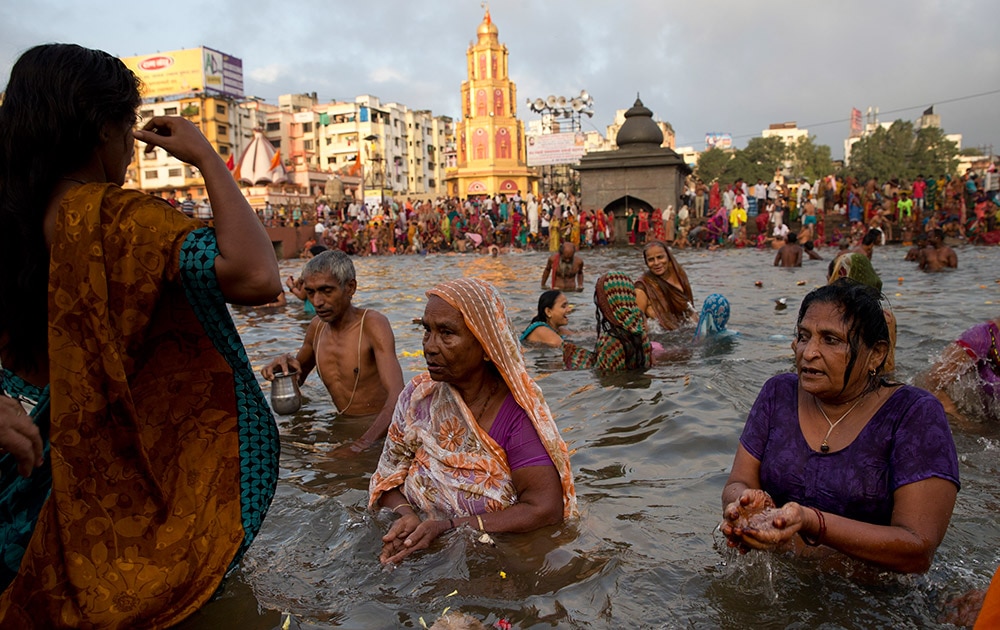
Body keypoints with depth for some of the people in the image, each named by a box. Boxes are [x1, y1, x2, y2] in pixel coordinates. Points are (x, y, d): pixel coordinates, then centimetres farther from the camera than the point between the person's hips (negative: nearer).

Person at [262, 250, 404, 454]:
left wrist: (362, 444, -44)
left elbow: (397, 395, -30)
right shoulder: (317, 326, 5)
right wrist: (285, 367, -2)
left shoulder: (373, 324, -16)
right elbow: (297, 378, 24)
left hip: (380, 430, -7)